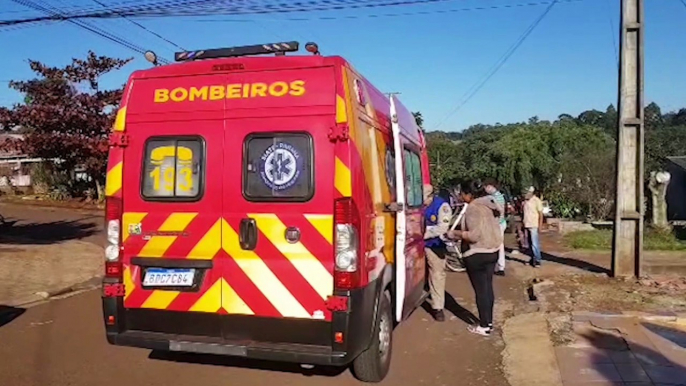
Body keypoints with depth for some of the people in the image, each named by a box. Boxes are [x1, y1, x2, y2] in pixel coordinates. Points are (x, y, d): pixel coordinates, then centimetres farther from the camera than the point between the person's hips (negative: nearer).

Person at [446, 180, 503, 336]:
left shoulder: (473, 208, -18)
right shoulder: (489, 205, 10)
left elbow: (474, 235, -25)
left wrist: (456, 234, -11)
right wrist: (461, 235, 15)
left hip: (477, 255, -9)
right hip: (492, 251, 9)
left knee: (480, 290, 1)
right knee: (488, 288, 15)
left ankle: (484, 326, 9)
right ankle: (488, 322, 24)